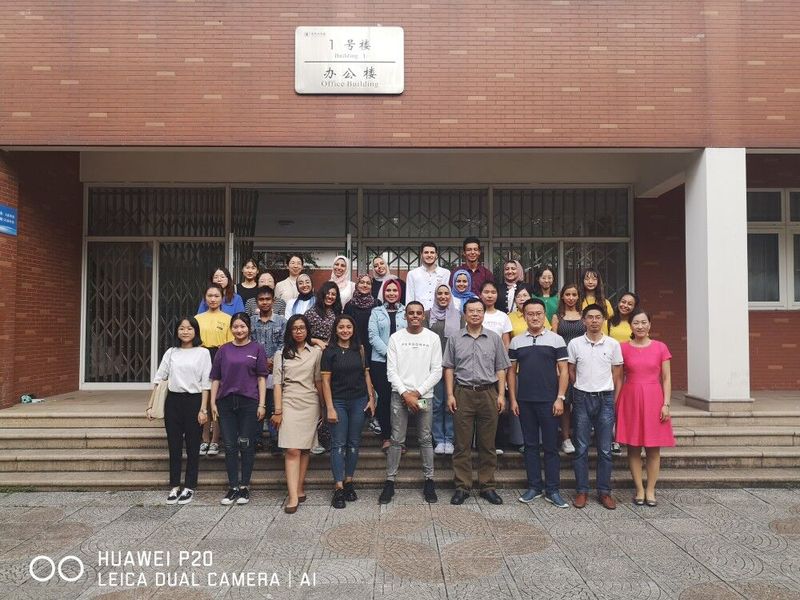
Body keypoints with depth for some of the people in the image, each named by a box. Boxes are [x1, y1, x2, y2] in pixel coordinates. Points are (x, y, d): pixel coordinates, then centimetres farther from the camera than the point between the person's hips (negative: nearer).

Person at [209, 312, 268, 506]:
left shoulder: (257, 349, 4)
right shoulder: (223, 350, 10)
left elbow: (261, 378, 1)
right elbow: (215, 378, 11)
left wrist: (262, 404, -4)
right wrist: (213, 403, 4)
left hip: (249, 403, -2)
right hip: (226, 403, 2)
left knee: (247, 446, 3)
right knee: (230, 446, 5)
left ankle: (244, 487, 14)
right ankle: (233, 488, 14)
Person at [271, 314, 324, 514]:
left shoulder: (316, 352, 7)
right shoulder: (282, 354, 7)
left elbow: (319, 381, 9)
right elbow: (278, 383, 3)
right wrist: (278, 411, -3)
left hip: (310, 405, 1)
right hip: (289, 404, -1)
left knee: (304, 449, 4)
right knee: (292, 450, -8)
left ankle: (299, 489, 14)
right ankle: (294, 497, -12)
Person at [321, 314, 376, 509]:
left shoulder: (359, 350, 7)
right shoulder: (329, 352, -3)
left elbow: (366, 375, 11)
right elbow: (326, 381, -4)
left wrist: (371, 398, 4)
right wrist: (330, 408, -9)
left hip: (359, 401, 3)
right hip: (338, 402, -3)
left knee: (354, 443, 7)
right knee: (338, 444, -2)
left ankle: (349, 482, 18)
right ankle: (339, 488, 0)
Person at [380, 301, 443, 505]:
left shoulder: (433, 338, 3)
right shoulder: (396, 338, 2)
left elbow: (437, 370, -1)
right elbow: (391, 370, -2)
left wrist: (418, 392, -9)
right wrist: (405, 394, -11)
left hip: (424, 396, 0)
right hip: (400, 395, 0)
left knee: (426, 440, 7)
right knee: (397, 440, 3)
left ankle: (429, 481, 17)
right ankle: (390, 482, 11)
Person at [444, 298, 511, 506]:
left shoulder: (494, 338, 8)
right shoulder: (455, 339, 6)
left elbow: (500, 369, 9)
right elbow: (449, 369, 7)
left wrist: (501, 395, 1)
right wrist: (450, 395, -1)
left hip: (488, 393, 1)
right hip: (463, 394, 0)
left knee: (487, 444, 6)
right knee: (462, 444, 2)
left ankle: (487, 486, 16)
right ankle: (462, 487, 10)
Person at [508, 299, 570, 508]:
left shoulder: (556, 340, 1)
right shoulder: (516, 342, 6)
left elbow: (563, 371, 0)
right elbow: (512, 372, 9)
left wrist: (560, 398, -8)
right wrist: (513, 399, 3)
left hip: (548, 401, -2)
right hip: (525, 402, 2)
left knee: (551, 446, 3)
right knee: (530, 445, 9)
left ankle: (552, 490, 11)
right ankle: (534, 487, 19)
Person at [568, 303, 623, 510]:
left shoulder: (613, 344, 2)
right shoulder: (575, 344, 1)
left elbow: (617, 376, 6)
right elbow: (571, 373, 8)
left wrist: (613, 401, 2)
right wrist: (581, 392, 6)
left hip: (606, 400, 0)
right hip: (582, 399, 0)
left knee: (605, 449, 5)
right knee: (581, 448, 4)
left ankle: (604, 491, 15)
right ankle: (582, 491, 13)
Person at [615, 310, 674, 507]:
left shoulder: (660, 347, 2)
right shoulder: (623, 348, 3)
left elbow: (666, 378, 3)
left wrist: (666, 404, -5)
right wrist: (617, 404, 1)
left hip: (653, 399, 0)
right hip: (630, 399, 0)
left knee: (653, 449, 4)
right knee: (633, 448, 3)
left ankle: (650, 490, 14)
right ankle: (639, 490, 13)